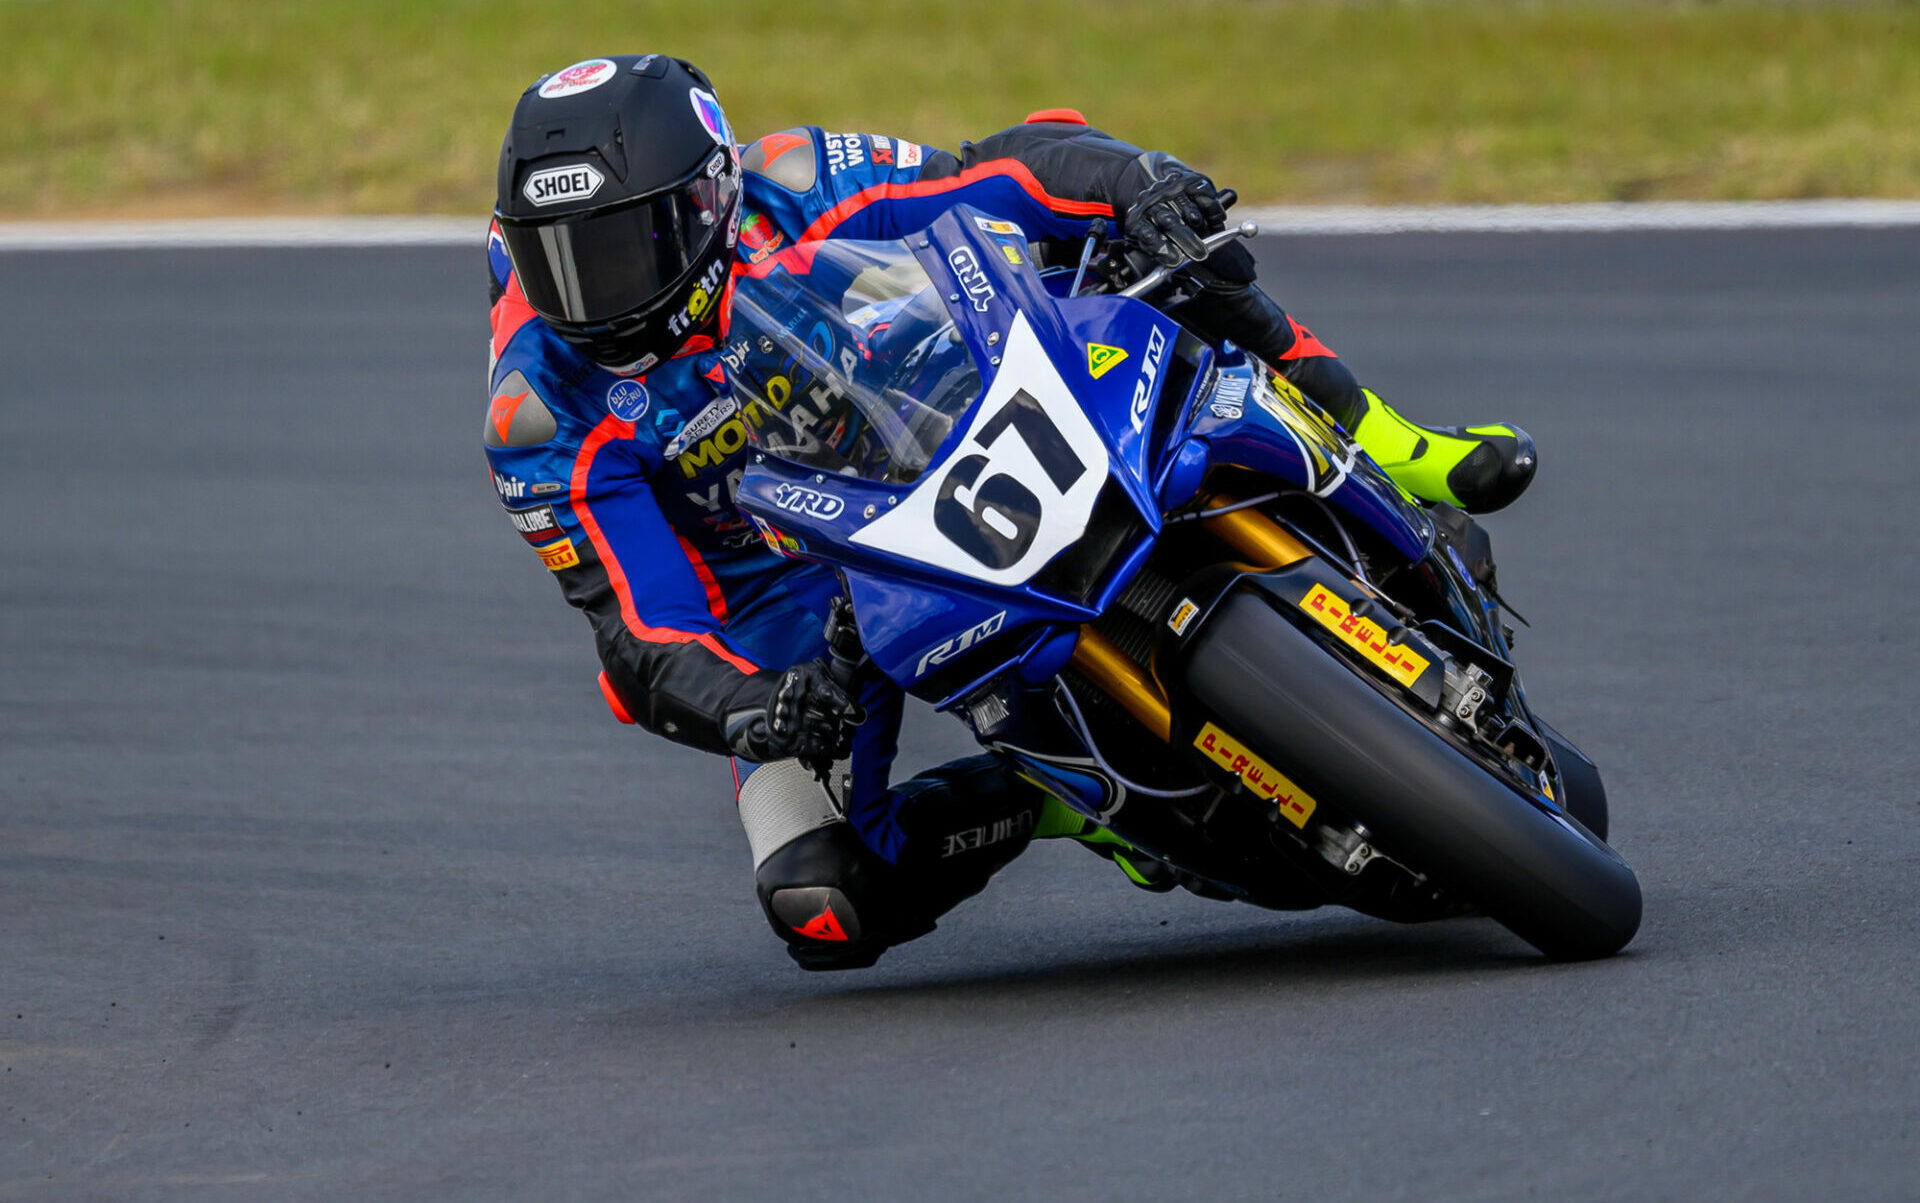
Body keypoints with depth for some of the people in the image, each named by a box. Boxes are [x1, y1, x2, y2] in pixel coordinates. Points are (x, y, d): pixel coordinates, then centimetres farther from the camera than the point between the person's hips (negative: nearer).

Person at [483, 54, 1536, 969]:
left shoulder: (787, 197, -22)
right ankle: (1061, 796, 0)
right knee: (823, 908, -24)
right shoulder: (543, 419, -23)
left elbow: (1015, 171, -20)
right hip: (782, 592, -1)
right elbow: (643, 633, -23)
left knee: (1183, 255, -21)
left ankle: (1387, 456, -11)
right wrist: (749, 715, -45)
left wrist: (1132, 182, -43)